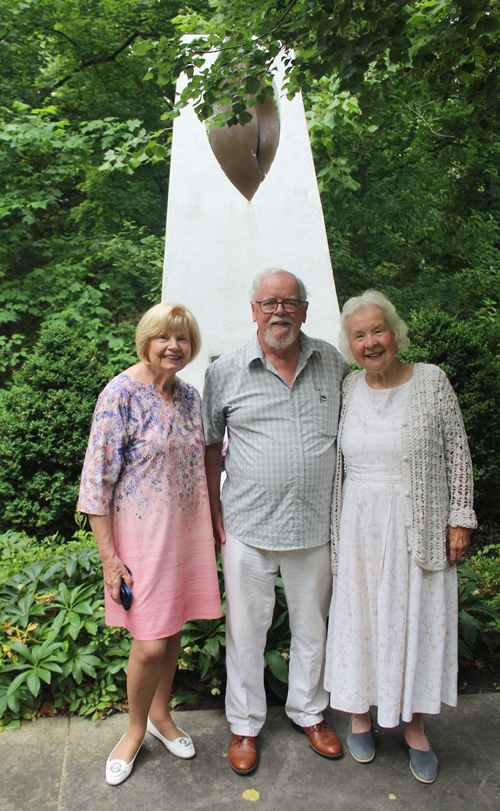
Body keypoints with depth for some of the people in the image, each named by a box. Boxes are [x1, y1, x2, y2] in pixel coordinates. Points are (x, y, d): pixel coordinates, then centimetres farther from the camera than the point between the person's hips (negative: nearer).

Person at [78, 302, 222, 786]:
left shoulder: (190, 396, 6)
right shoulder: (121, 393, -13)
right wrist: (109, 557, -14)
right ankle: (136, 728, 28)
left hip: (187, 531, 6)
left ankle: (160, 714, 40)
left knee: (172, 630, 16)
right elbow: (97, 479, -13)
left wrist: (212, 529, 11)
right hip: (140, 533, -5)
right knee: (150, 643, -1)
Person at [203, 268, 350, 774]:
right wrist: (213, 510, 1)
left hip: (315, 524, 2)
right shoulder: (226, 371, -4)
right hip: (247, 525, -2)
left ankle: (308, 712, 42)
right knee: (246, 629, 11)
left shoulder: (333, 363, 2)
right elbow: (211, 443, 5)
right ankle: (244, 724, 34)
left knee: (311, 627, 18)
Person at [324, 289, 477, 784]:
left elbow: (457, 451, -1)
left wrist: (460, 517, -4)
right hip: (359, 526, 2)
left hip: (419, 528, -1)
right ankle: (360, 712, 33)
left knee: (417, 618, 9)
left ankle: (414, 727, 30)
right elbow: (333, 460, 9)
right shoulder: (346, 389, 2)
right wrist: (333, 524, 8)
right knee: (359, 616, 11)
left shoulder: (432, 381, -5)